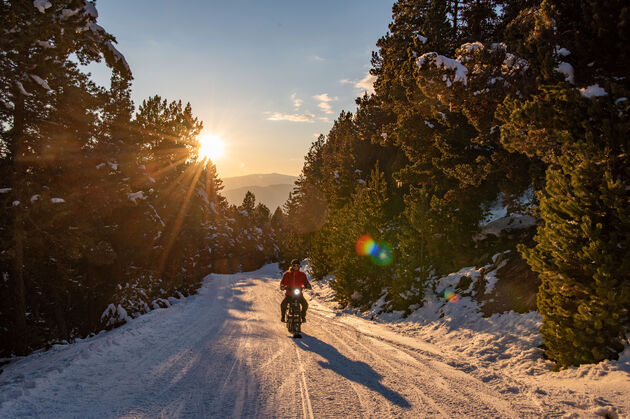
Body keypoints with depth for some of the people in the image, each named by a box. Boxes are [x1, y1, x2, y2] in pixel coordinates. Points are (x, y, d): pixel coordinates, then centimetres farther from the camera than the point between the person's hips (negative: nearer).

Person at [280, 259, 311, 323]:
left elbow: (306, 282, 1)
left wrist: (308, 286, -21)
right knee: (283, 304, -24)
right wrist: (282, 286, -24)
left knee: (305, 304, -23)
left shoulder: (302, 274, 4)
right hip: (289, 294, -1)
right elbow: (282, 282, -3)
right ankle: (283, 316, 5)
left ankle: (303, 316, 5)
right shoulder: (287, 274, 1)